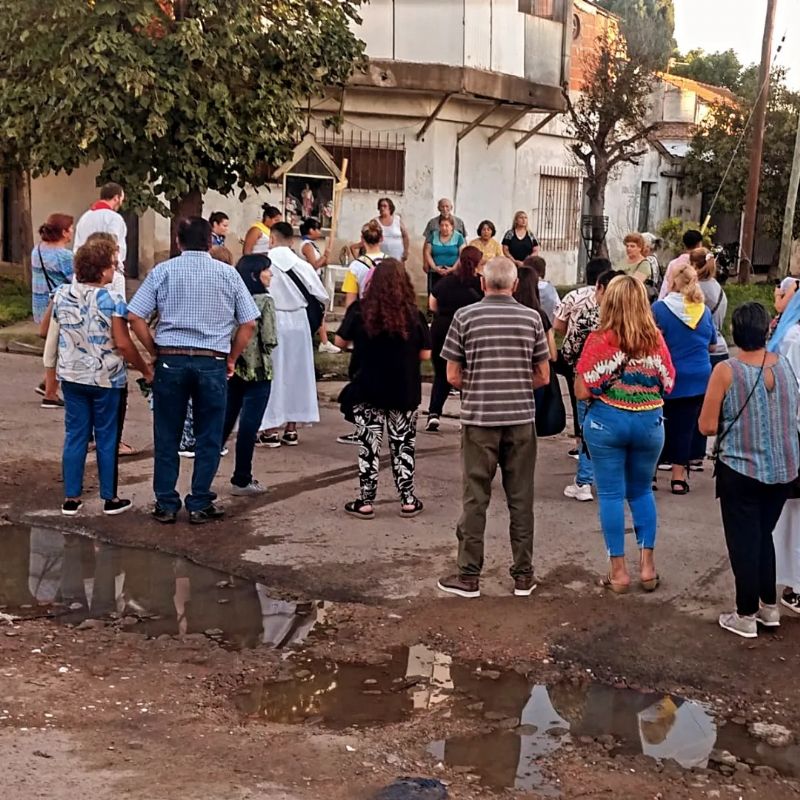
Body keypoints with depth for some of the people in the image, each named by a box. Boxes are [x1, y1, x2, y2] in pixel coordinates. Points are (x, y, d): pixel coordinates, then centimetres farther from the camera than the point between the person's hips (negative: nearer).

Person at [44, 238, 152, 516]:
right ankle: (110, 499, 16)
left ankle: (71, 499, 15)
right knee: (107, 440, 7)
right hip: (107, 380, -4)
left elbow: (48, 332, 13)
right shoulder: (111, 300, -16)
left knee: (74, 437, 11)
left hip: (72, 377, 4)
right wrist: (146, 370, -7)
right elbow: (123, 344, -18)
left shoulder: (62, 295, 1)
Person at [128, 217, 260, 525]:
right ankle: (200, 505, 13)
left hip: (170, 361, 0)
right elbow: (249, 324, 3)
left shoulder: (163, 271, 2)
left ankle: (166, 505, 15)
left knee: (167, 438, 9)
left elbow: (136, 318, -4)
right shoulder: (228, 274, 4)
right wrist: (231, 359, 11)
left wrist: (155, 351, 6)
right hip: (212, 363, 0)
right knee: (208, 439, 9)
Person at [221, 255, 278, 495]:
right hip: (257, 371, -6)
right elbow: (269, 340, -14)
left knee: (224, 421, 15)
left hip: (231, 367, 6)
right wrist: (258, 347, 6)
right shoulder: (264, 301, -13)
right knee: (249, 426, 1)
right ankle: (242, 480, 7)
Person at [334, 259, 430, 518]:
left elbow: (341, 341, 0)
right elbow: (425, 354, -4)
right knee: (403, 446, 14)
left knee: (369, 446, 9)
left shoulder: (359, 311, -10)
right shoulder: (414, 315, -9)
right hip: (404, 391, 1)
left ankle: (365, 501, 13)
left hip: (368, 390, -1)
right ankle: (407, 500, 20)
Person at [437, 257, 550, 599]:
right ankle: (523, 576, 15)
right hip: (521, 419, 1)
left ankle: (469, 576, 10)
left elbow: (452, 375, -2)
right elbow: (543, 376, 5)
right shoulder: (531, 317, 2)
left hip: (479, 419, -1)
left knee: (475, 499, 5)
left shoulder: (465, 317, -3)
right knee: (521, 499, 8)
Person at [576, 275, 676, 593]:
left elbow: (582, 391, -11)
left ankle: (618, 570, 11)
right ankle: (647, 564, 18)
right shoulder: (656, 340, -3)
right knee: (641, 491, 19)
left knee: (611, 495, 7)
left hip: (607, 421, -3)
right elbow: (668, 386, 5)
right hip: (649, 422, 3)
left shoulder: (598, 340, -11)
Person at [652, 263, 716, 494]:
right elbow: (711, 346, 13)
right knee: (686, 425, 7)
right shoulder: (704, 310, 2)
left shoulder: (659, 308, -10)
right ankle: (679, 476, 11)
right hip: (698, 378, 2)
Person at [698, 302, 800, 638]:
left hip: (741, 470, -5)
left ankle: (746, 616, 16)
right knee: (764, 535, 21)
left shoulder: (726, 371, -16)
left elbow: (707, 427, -13)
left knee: (744, 542, 8)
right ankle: (769, 607, 30)